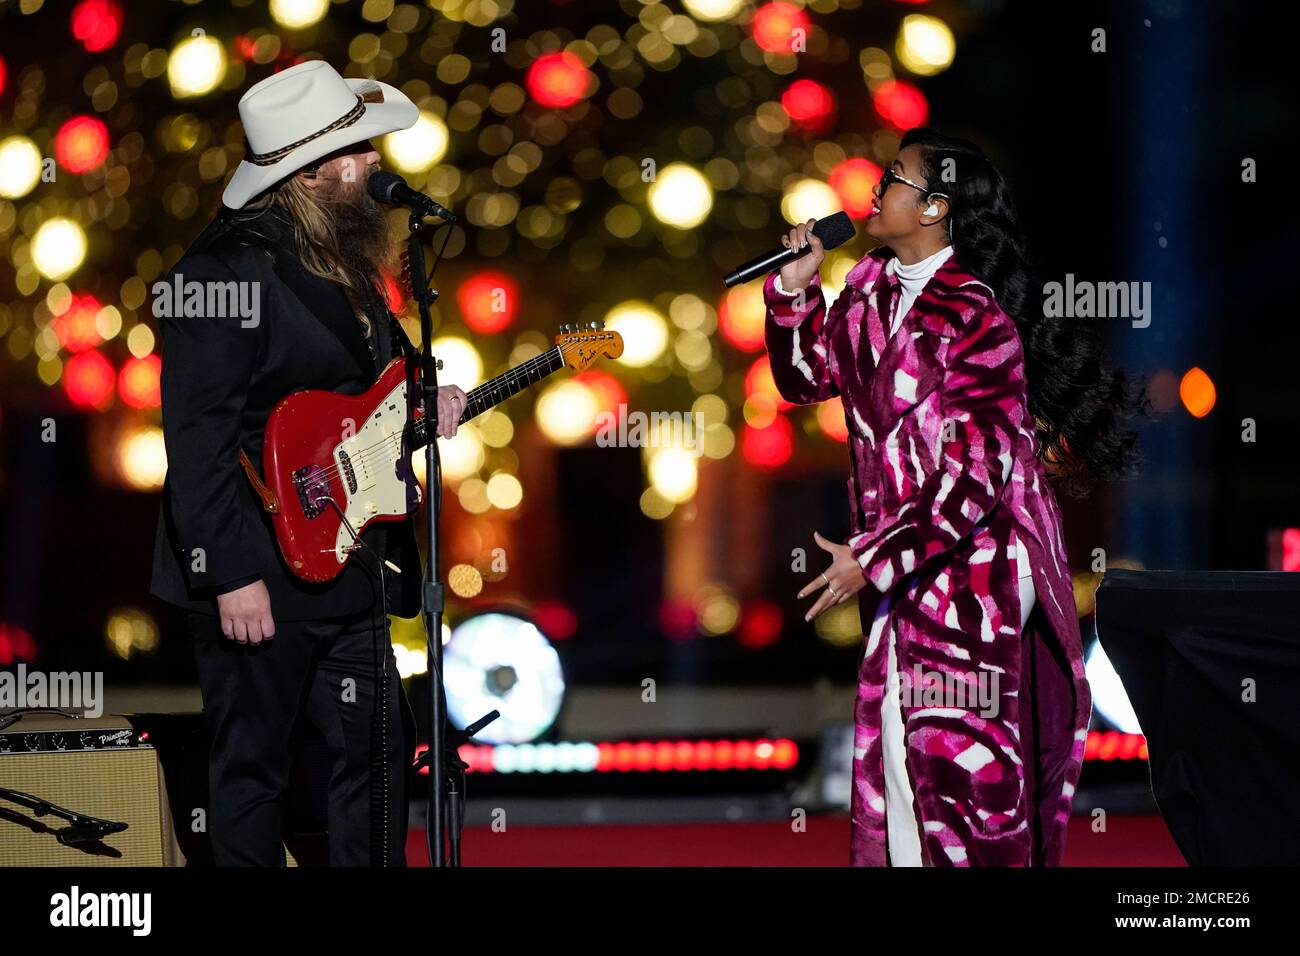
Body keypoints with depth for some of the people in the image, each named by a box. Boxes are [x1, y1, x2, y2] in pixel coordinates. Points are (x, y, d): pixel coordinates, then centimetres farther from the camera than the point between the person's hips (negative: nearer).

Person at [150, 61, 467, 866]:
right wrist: (230, 573, -23)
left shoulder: (346, 262, 12)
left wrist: (422, 407, 5)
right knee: (254, 768, 3)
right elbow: (200, 438, -21)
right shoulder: (229, 270, -17)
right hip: (262, 574, -9)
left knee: (380, 753, 12)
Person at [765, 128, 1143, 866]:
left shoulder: (974, 319, -18)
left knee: (964, 755, -4)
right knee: (898, 743, 11)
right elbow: (807, 377, 18)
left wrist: (874, 558, -21)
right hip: (905, 563, 8)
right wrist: (794, 290, 2)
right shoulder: (871, 290, 6)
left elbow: (977, 472, -21)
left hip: (973, 564, -8)